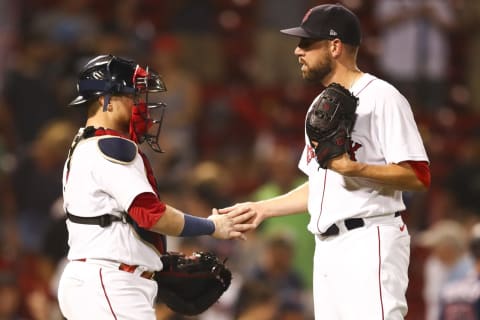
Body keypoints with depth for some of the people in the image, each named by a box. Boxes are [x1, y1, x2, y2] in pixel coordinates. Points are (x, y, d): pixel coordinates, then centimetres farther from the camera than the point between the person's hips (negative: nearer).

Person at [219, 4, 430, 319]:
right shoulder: (320, 106, 21)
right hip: (327, 247, 9)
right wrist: (263, 208, 22)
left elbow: (419, 177, -15)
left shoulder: (381, 97, -8)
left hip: (370, 243, -9)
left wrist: (353, 167, -24)